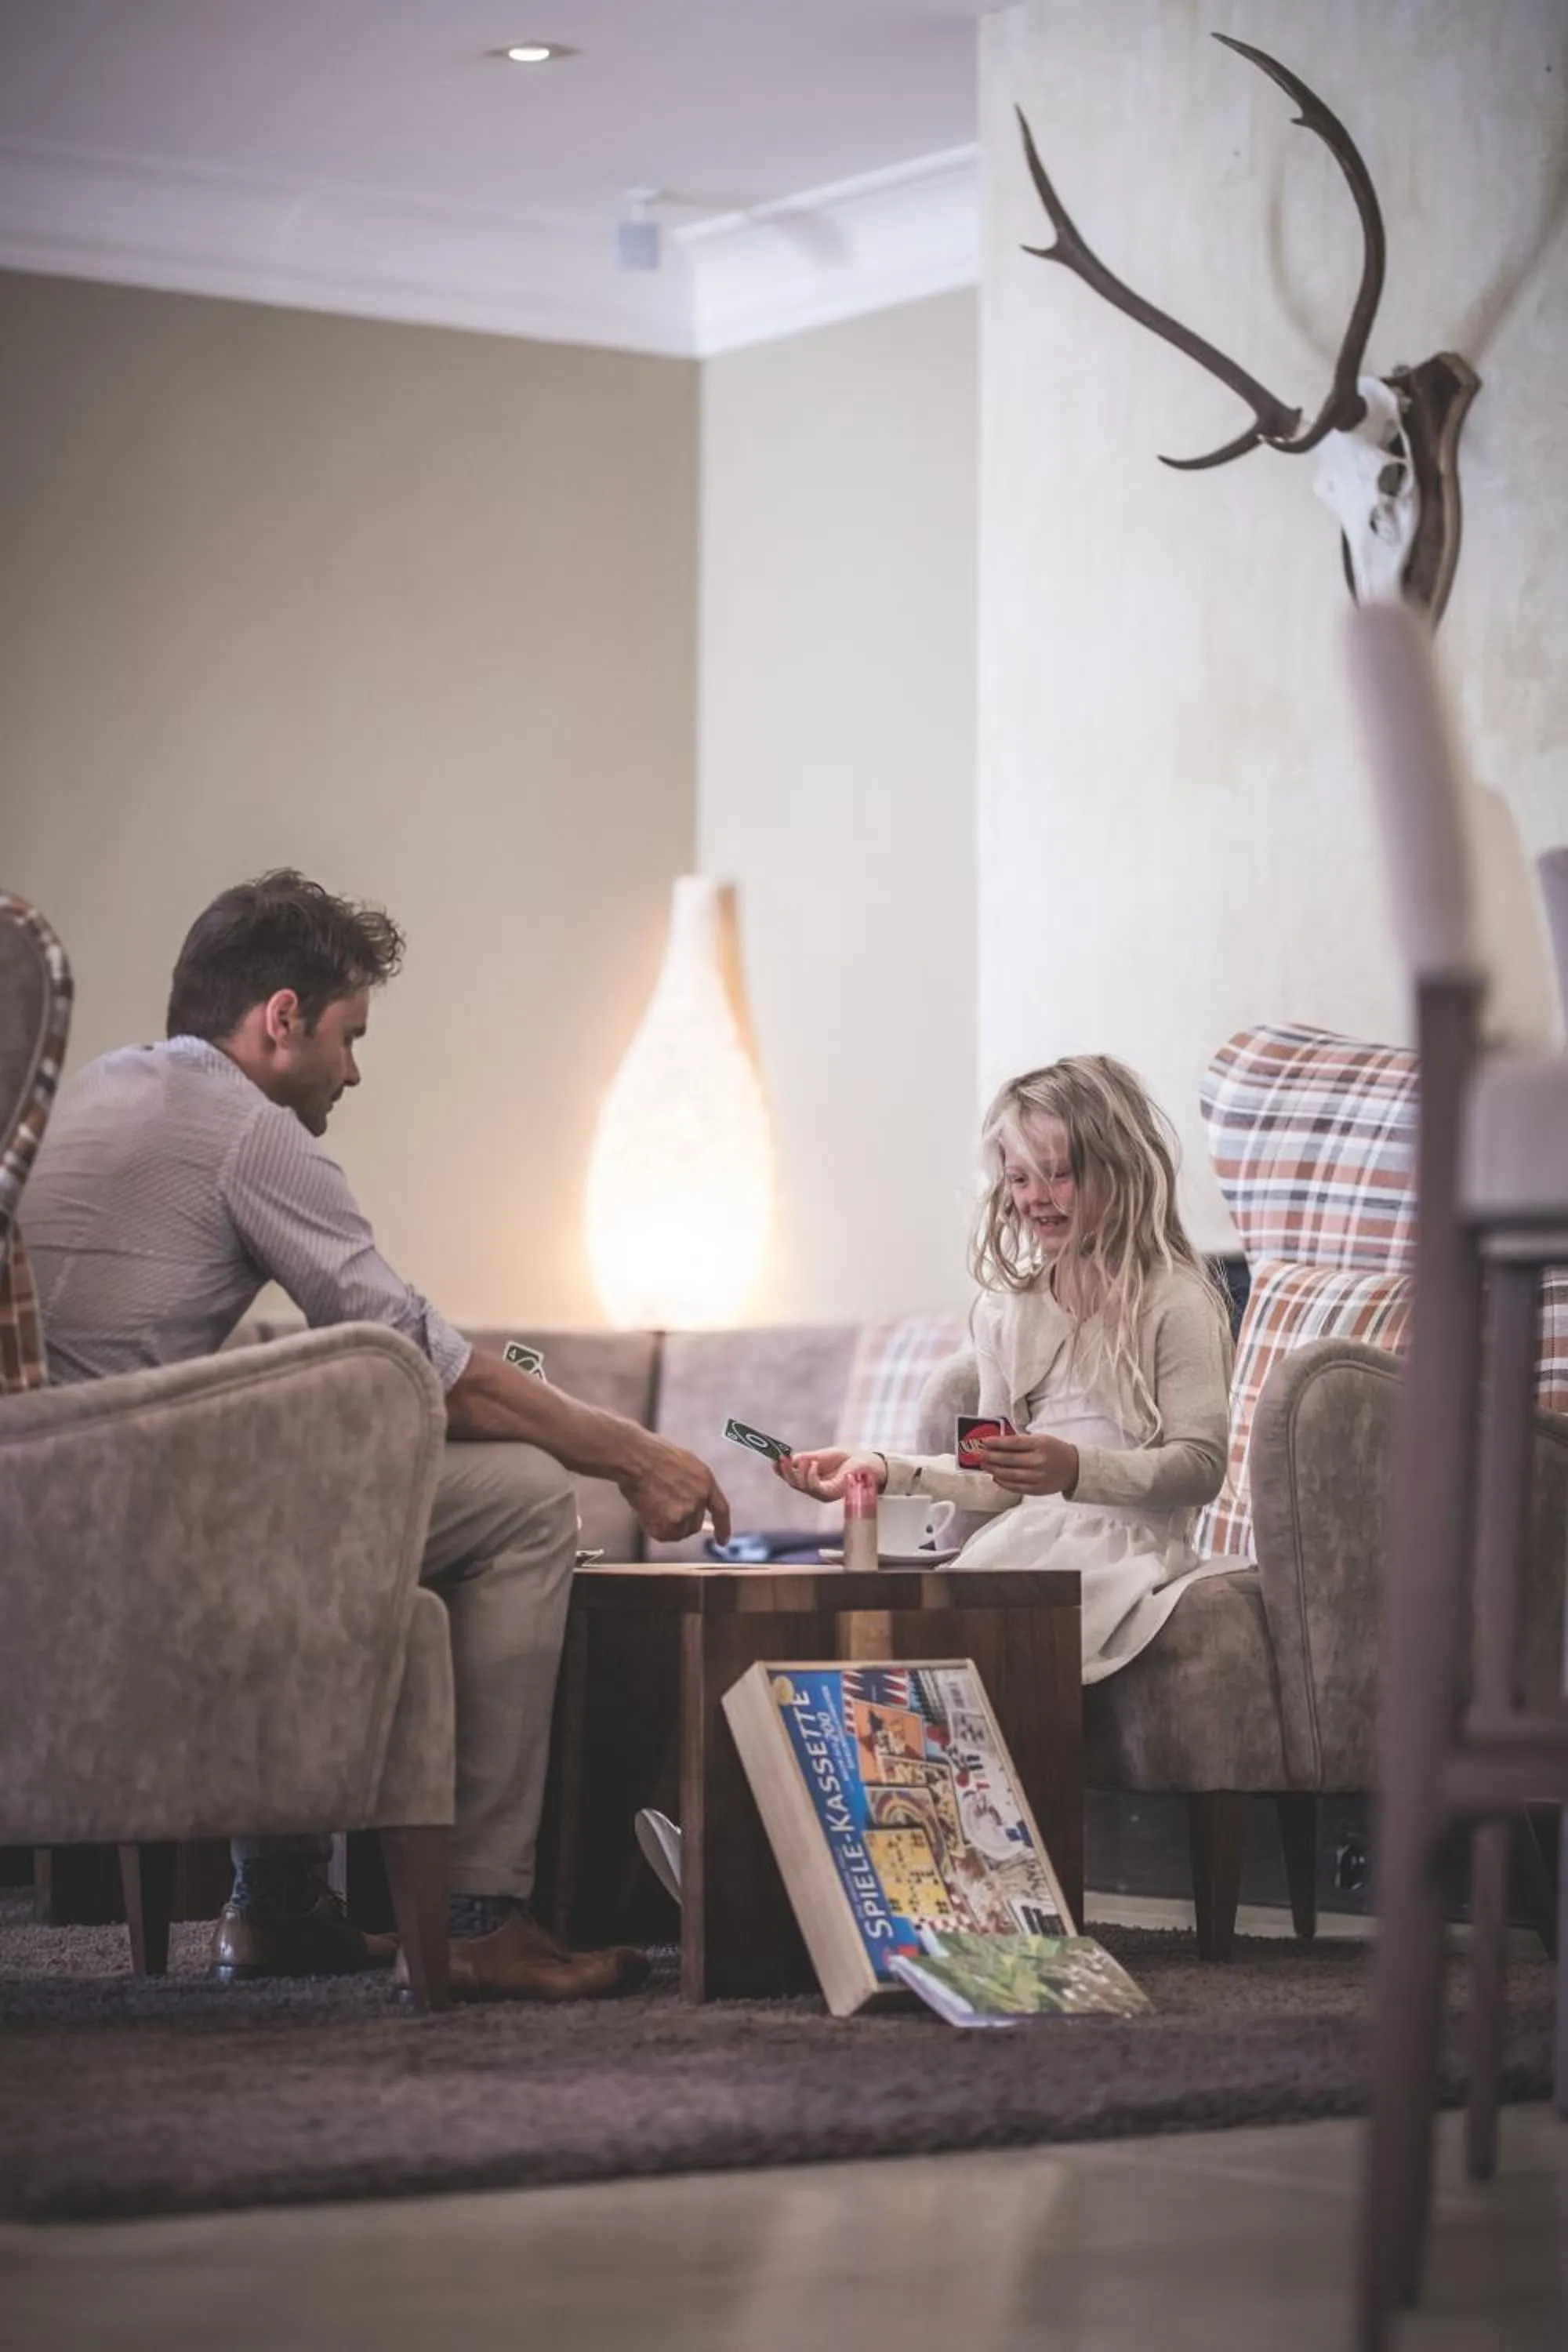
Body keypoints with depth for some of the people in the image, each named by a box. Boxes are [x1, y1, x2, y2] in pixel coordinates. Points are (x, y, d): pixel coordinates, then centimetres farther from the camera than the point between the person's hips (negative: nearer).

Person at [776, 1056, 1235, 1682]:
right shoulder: (1009, 1312, 19)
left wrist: (1077, 1470, -24)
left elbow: (1200, 1466, -9)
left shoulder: (1174, 1302, -2)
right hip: (1023, 1538, 6)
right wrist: (883, 1470, 5)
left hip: (1124, 1544, -6)